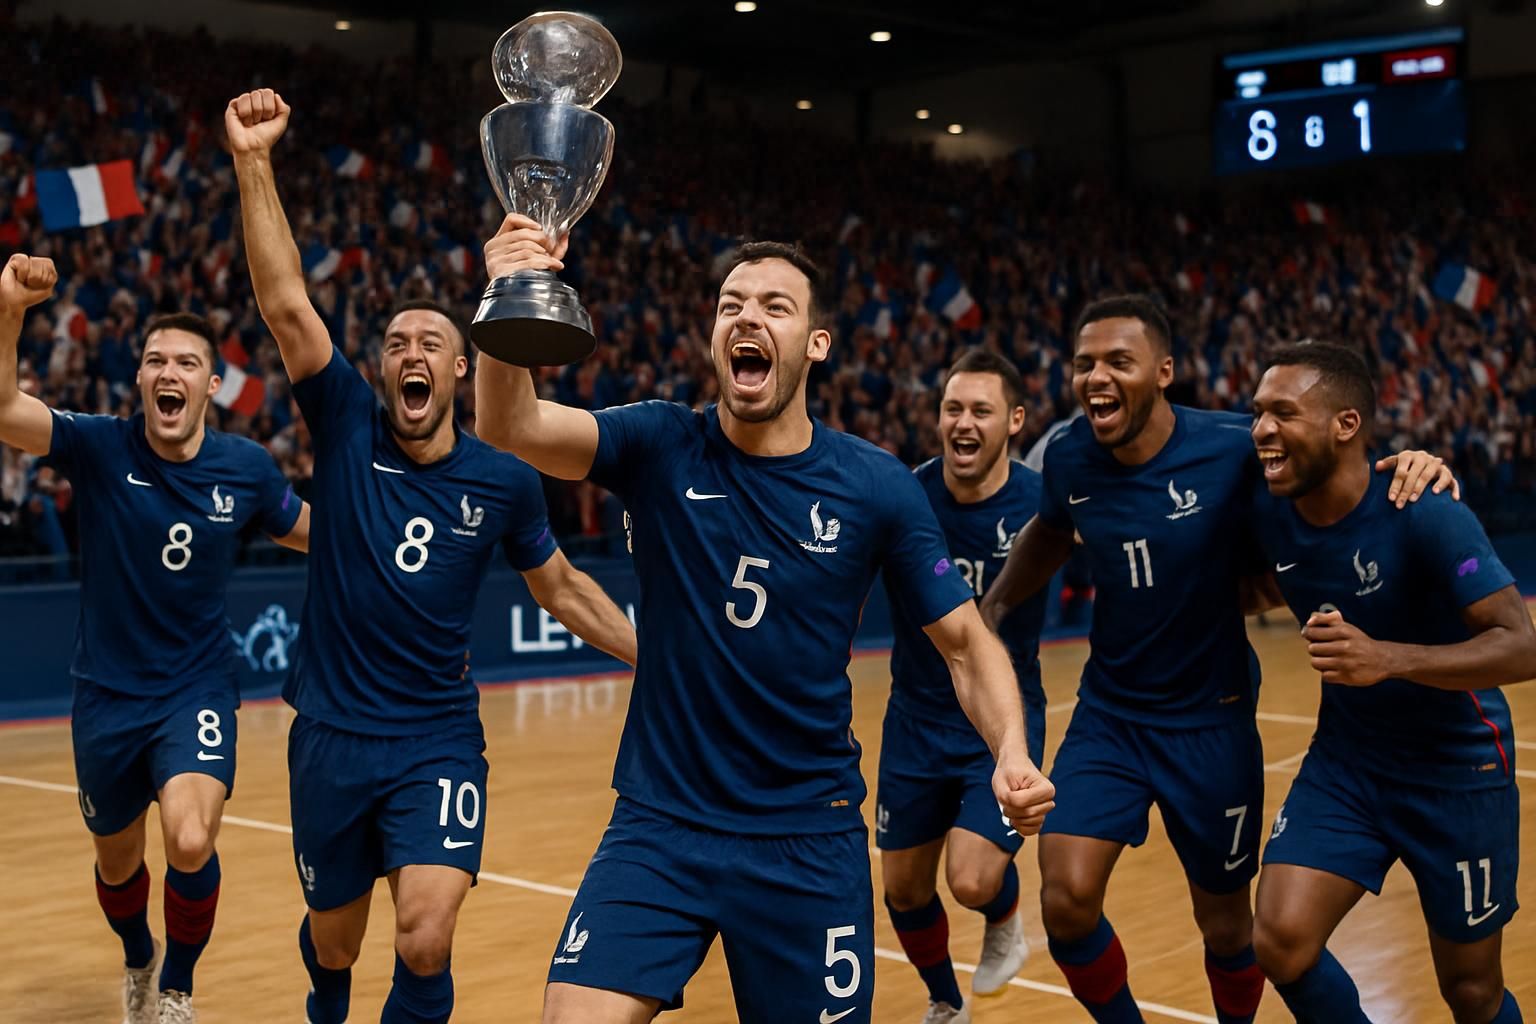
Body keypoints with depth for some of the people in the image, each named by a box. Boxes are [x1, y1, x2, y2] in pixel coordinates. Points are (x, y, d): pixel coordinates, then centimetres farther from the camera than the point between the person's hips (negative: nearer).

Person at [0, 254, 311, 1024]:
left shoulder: (246, 468, -7)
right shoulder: (101, 448, -11)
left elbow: (313, 533, 13)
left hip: (198, 690, -1)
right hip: (107, 695, 1)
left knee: (190, 844, -25)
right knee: (117, 864, 19)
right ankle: (138, 962, 53)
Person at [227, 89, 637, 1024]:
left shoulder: (504, 480, -2)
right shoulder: (347, 429, -4)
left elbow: (561, 586, 13)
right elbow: (286, 303, -16)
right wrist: (255, 161, -24)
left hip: (438, 740, -1)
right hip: (332, 736, 1)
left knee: (426, 941, -20)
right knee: (333, 941, 16)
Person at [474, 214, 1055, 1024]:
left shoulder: (878, 489, -5)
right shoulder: (661, 448, -5)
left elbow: (967, 642, 0)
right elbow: (513, 427, -21)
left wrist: (1011, 751, -19)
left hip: (810, 838, 0)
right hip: (659, 825, 0)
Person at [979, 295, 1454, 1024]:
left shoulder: (1234, 448, -19)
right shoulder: (1069, 458, -7)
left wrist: (1412, 466, -25)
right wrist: (993, 606, 14)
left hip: (1210, 720, -2)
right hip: (1108, 714, 2)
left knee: (1225, 926, 12)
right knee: (1066, 901, -13)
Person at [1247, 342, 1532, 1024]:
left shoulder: (1424, 514, -25)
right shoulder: (1267, 509, -9)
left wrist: (1388, 658, -43)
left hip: (1459, 769, -4)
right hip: (1344, 760, 4)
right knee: (1281, 942, -14)